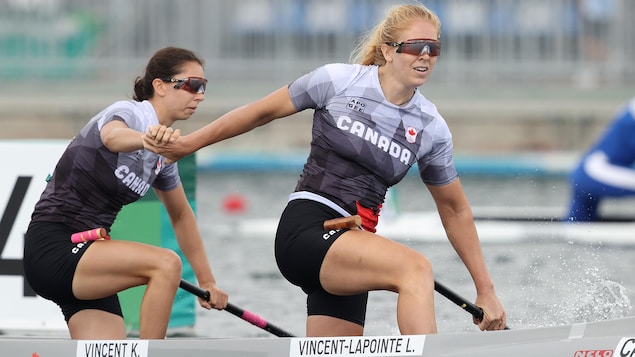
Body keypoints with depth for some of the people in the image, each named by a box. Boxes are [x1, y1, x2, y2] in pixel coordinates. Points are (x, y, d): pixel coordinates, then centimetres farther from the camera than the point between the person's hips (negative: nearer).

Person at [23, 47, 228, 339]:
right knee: (165, 263, -28)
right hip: (53, 247, -9)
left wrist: (207, 281, 27)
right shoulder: (129, 113, -13)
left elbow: (181, 216, 27)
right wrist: (148, 138, -63)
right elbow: (113, 136, -40)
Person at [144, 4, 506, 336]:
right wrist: (186, 145, 12)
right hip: (307, 227, -6)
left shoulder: (432, 128, 6)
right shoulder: (338, 80, -4)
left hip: (351, 253, 6)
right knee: (416, 268, -31)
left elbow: (455, 211, 16)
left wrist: (486, 289, 15)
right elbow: (263, 112, 8)